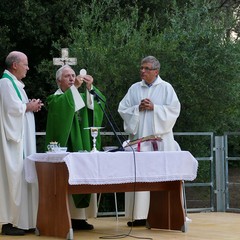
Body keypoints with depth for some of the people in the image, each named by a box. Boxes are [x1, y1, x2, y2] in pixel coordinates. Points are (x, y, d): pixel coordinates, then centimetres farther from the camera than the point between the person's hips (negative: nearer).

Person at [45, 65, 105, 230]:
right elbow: (63, 104, -22)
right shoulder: (55, 98, 3)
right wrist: (74, 87, -22)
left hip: (82, 147, 5)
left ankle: (79, 217, 4)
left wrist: (90, 87, -14)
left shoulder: (83, 97, 19)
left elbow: (100, 102, 0)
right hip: (65, 147, -5)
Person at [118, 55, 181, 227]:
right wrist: (138, 108, -6)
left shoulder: (166, 88, 6)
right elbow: (122, 109, 10)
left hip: (160, 138, -2)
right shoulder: (134, 89, 13)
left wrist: (154, 108, -10)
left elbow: (174, 110, -2)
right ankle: (140, 215, -5)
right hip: (139, 138, 2)